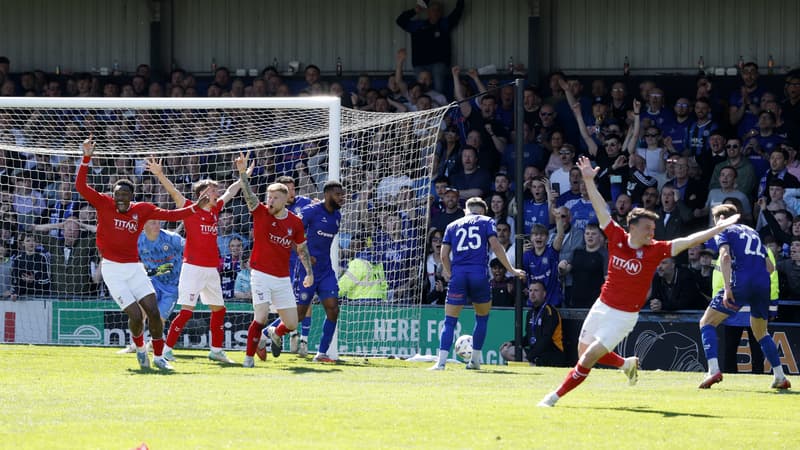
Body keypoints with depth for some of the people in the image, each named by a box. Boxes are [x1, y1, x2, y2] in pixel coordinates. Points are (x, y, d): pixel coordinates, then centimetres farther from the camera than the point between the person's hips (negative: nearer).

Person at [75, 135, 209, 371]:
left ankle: (158, 356, 10)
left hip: (134, 267, 3)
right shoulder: (104, 204, -4)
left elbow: (170, 215, 7)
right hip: (112, 269, -3)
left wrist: (195, 207, -1)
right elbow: (80, 186, -12)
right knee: (135, 315, -13)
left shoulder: (142, 210, 4)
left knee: (153, 311, -7)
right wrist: (87, 158, -20)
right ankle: (139, 348, 17)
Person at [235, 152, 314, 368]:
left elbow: (302, 249, 14)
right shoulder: (261, 213, -5)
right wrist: (242, 173, -37)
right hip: (261, 275, -3)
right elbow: (248, 194, -21)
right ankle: (249, 356, -3)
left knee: (291, 324, 5)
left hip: (283, 278, 3)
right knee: (261, 317, -17)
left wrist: (309, 272, 10)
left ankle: (276, 334, 40)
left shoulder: (295, 223, 2)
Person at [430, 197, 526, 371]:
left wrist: (448, 273, 27)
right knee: (482, 317, 19)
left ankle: (441, 361, -12)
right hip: (480, 274, -1)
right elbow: (495, 246, -2)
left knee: (450, 320, 2)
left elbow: (444, 254, 10)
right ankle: (475, 360, 18)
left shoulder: (452, 226, 18)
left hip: (458, 274, 1)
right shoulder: (486, 222, 11)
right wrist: (511, 270, 3)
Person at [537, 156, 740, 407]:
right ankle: (627, 363, 39)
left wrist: (717, 229, -23)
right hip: (602, 307, 4)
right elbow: (600, 208, -3)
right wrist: (589, 181, -7)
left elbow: (687, 242, -16)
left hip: (625, 316, -4)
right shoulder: (617, 238, -6)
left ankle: (557, 395, 1)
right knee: (584, 352, 18)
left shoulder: (655, 250, -12)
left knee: (589, 358, -11)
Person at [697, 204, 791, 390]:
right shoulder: (752, 232, 28)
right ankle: (780, 377, 16)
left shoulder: (723, 231, 10)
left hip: (741, 283, -6)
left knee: (707, 322, 4)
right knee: (761, 332, 25)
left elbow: (725, 256, -10)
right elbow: (770, 266, 24)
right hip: (763, 284, 6)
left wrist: (727, 288, -17)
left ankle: (713, 370, -15)